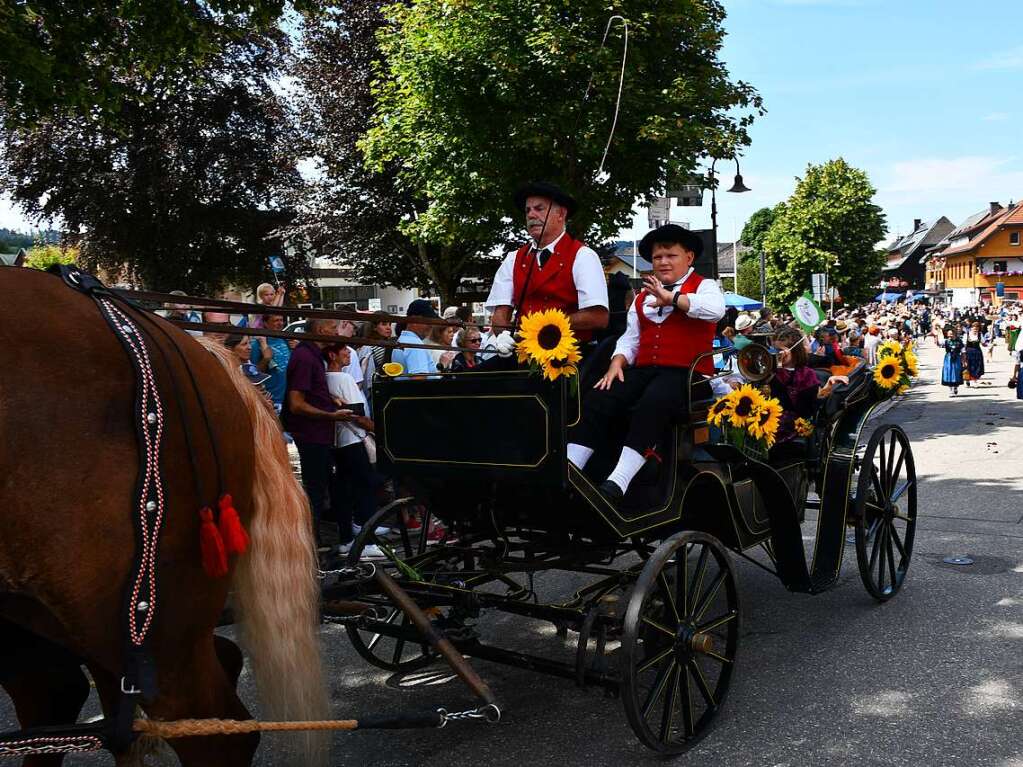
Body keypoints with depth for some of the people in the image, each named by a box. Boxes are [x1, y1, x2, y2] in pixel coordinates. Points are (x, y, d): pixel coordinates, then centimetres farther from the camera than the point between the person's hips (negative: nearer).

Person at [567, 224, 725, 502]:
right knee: (596, 400, -19)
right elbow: (630, 338, 19)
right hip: (644, 370, 6)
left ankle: (617, 484, -40)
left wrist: (670, 298, -21)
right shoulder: (643, 296, 25)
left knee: (651, 405, -37)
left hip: (686, 373, -5)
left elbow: (716, 309, -18)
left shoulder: (704, 286, 7)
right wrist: (616, 364, 0)